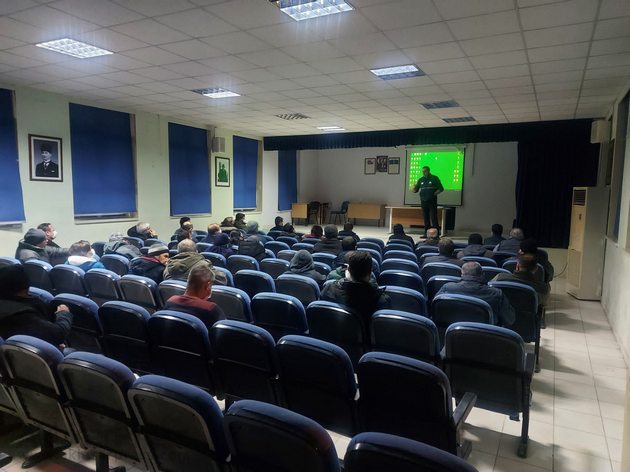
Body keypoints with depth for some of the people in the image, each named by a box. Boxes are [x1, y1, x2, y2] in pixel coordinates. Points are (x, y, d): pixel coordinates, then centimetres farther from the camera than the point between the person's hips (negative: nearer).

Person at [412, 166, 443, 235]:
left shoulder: (434, 178, -1)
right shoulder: (421, 180, 10)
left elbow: (441, 189, -2)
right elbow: (415, 190, 10)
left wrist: (434, 194, -14)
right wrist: (414, 188, -12)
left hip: (432, 201, -4)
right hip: (423, 201, 4)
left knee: (433, 218, -7)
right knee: (426, 218, 8)